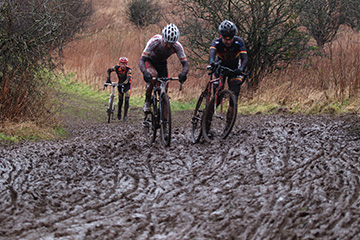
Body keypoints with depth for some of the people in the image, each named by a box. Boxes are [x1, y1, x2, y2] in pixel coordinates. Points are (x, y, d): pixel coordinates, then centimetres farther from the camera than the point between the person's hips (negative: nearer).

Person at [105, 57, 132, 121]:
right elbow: (109, 70, -5)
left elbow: (129, 78, -44)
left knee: (126, 100, -13)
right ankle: (119, 115, 23)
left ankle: (125, 116, -3)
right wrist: (108, 79, -15)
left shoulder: (128, 69, -30)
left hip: (127, 84, -3)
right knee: (120, 100, 4)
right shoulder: (117, 67, -21)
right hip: (120, 84, 3)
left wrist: (123, 83, -59)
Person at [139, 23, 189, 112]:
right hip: (149, 60, -3)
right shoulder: (154, 41, -39)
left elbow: (185, 64, -29)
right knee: (153, 75, -33)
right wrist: (145, 73, -60)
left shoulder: (177, 46, -31)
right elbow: (142, 60, -40)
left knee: (164, 88, -8)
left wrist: (183, 73, -52)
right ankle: (147, 102, -16)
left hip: (162, 63, 3)